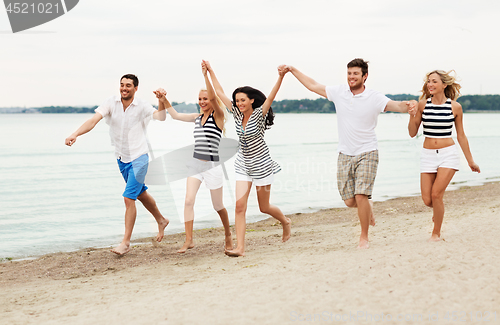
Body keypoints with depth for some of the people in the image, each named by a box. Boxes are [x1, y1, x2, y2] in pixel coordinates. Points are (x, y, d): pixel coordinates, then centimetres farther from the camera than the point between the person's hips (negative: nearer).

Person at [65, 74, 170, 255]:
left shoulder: (142, 107, -9)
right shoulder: (111, 103, -7)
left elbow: (161, 117, -20)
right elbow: (94, 120, -20)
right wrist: (75, 134, -35)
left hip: (138, 158, -4)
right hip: (121, 159, 5)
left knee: (129, 198, -12)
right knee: (141, 194, 20)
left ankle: (126, 242, -5)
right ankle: (161, 221, 44)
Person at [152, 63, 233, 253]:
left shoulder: (218, 115, -6)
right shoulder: (197, 117, 11)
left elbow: (213, 98, -24)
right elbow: (175, 115, 17)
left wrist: (206, 75, -32)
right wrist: (163, 99, 6)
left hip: (212, 165, -5)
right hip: (195, 163, 5)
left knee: (218, 205, 7)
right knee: (188, 200, -10)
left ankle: (228, 234, 32)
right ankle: (189, 240, -8)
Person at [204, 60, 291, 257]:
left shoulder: (259, 114, -13)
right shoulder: (237, 114, -1)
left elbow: (271, 96, -29)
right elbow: (219, 92, 4)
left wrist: (281, 77, -43)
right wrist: (210, 71, 5)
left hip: (261, 165, -4)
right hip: (243, 164, 4)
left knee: (264, 207, 8)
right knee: (239, 206, -9)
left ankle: (286, 222, 39)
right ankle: (240, 248, -10)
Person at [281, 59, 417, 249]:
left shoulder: (374, 98, -7)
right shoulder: (339, 93, 3)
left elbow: (397, 105, -19)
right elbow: (312, 85, 12)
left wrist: (408, 105, -43)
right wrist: (291, 69, 13)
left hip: (367, 154, -3)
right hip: (345, 155, 4)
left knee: (361, 196, -15)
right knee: (349, 201, 3)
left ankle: (364, 238, 4)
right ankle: (368, 207, 39)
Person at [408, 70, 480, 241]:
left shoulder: (455, 107, -2)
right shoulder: (422, 104, 0)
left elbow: (461, 135, 7)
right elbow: (412, 133, 3)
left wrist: (470, 161, 10)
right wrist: (411, 113, -13)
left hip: (448, 153, -2)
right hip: (428, 155, 2)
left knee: (436, 194, -12)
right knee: (427, 200, -1)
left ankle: (436, 233, 9)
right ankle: (438, 209, 38)